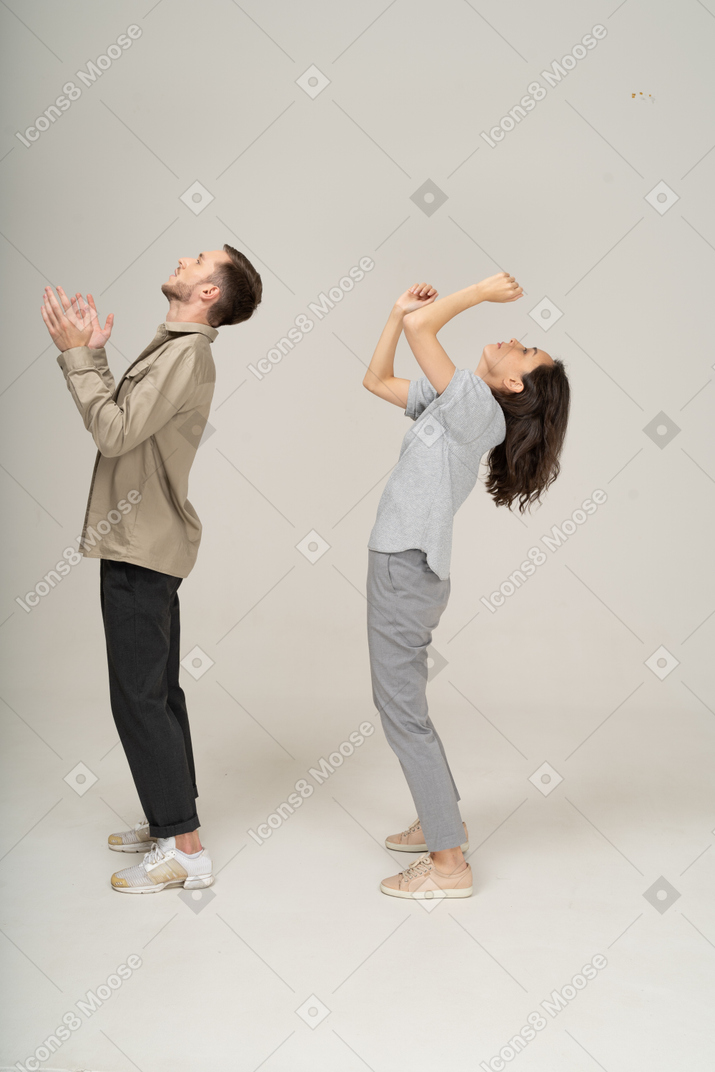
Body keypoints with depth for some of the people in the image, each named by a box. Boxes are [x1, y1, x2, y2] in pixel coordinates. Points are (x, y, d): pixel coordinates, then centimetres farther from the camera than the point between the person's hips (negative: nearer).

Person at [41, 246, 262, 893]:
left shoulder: (187, 354, -17)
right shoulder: (172, 347, 16)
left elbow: (114, 432, -23)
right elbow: (116, 423, 14)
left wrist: (77, 354, -15)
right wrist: (91, 354, 9)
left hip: (142, 550, -10)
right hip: (143, 546, 10)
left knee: (139, 698, -7)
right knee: (157, 692, 16)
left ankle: (185, 850, 0)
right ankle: (172, 819, 28)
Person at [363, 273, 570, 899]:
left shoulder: (479, 408, -15)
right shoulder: (447, 400, 12)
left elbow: (421, 326, -24)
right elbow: (377, 380, 22)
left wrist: (481, 292, -10)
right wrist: (399, 309, 13)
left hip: (408, 571, -10)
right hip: (399, 565, 10)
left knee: (402, 711, -5)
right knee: (403, 704, 19)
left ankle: (450, 864, 2)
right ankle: (443, 822, 33)